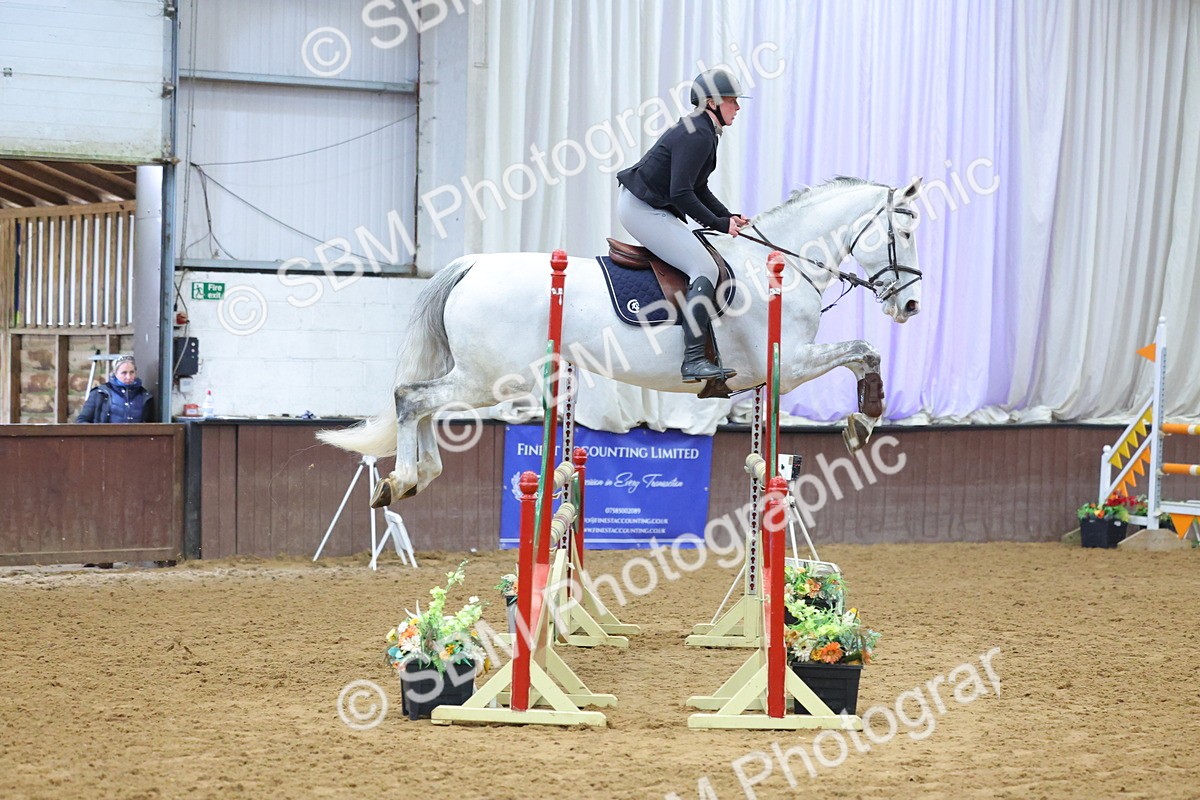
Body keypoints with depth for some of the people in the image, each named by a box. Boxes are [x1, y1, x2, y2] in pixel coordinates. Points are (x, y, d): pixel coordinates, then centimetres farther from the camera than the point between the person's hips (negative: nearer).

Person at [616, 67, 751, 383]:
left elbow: (698, 189, 20)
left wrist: (729, 217, 7)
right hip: (642, 209, -11)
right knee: (705, 269, -17)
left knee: (703, 264, 17)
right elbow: (681, 193, -25)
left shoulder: (705, 132, 13)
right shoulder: (696, 135, -20)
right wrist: (719, 224, -18)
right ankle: (694, 360, -23)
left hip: (653, 208, 11)